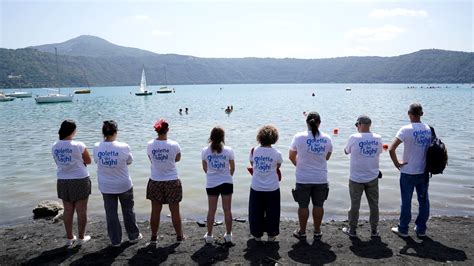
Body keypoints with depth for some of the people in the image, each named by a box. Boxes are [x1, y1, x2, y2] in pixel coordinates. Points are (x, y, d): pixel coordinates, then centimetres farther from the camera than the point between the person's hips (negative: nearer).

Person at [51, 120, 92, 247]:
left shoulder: (55, 146, -1)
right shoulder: (79, 145, -15)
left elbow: (58, 162, 10)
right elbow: (88, 161, -4)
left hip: (63, 181, 5)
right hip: (80, 180, -5)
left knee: (68, 210, 14)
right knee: (81, 210, 7)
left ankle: (69, 238, 24)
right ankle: (81, 238, 17)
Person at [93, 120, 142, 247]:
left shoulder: (97, 147, -11)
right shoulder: (124, 147, -18)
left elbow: (97, 161, 6)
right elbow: (129, 161, -3)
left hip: (106, 187, 2)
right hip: (124, 185, -2)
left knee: (111, 213, 13)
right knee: (128, 211, 17)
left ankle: (115, 240, 21)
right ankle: (133, 235, 30)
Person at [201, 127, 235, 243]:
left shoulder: (205, 151, -5)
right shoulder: (228, 150, -7)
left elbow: (205, 168, 6)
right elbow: (232, 167, 2)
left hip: (211, 184, 1)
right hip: (226, 182, -1)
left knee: (211, 210, 11)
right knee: (227, 210, 10)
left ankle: (209, 235, 19)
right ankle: (228, 235, 20)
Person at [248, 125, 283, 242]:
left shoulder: (254, 151, -6)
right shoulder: (277, 153, -11)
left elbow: (252, 165, 6)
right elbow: (278, 166, 3)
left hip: (256, 188, 2)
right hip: (272, 188, -1)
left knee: (256, 212, 15)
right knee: (272, 212, 14)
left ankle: (257, 235, 26)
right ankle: (271, 235, 24)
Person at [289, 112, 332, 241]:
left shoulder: (299, 137, -10)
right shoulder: (326, 138, -4)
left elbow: (291, 156, 0)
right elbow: (327, 157, 9)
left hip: (303, 178, -2)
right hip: (321, 178, 2)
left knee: (303, 206, 10)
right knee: (318, 205, 14)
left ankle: (302, 232, 23)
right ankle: (317, 232, 26)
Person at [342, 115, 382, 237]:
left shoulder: (354, 138, -14)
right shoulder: (378, 138, -4)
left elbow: (346, 151, 1)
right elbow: (379, 153, 11)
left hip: (356, 178, -2)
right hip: (373, 177, 3)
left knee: (355, 205, 9)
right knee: (374, 204, 14)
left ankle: (352, 230, 20)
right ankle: (374, 230, 24)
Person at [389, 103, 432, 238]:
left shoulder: (406, 129, -16)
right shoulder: (428, 129, 0)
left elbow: (391, 149, -24)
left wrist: (397, 163, -11)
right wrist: (428, 164, 16)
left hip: (408, 172, -4)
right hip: (424, 171, 4)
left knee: (406, 201, 8)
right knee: (423, 200, 15)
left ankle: (403, 229, 20)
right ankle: (421, 229, 26)